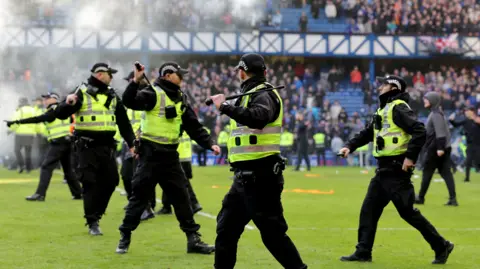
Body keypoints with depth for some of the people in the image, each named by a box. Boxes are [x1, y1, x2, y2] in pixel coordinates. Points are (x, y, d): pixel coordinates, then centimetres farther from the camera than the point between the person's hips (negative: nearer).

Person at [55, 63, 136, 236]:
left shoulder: (112, 95, 12)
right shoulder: (82, 93, -5)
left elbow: (123, 122, 18)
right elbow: (60, 114, -10)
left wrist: (131, 143, 14)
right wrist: (68, 104, -32)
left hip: (107, 145, 6)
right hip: (87, 146, -6)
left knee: (110, 181, 5)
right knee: (90, 184, -6)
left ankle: (96, 214, 21)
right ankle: (92, 223, 0)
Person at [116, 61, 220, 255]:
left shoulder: (181, 99, 12)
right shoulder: (153, 93, -9)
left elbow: (194, 127, 13)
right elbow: (129, 101, -25)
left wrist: (209, 144, 3)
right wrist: (136, 81, -38)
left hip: (170, 154, 6)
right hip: (150, 153, -6)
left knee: (181, 196, 7)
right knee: (140, 195, -1)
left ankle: (193, 239, 11)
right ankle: (125, 236, 11)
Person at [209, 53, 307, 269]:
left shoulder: (263, 94, -12)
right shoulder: (251, 95, 17)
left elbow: (257, 118, -32)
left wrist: (224, 107, -28)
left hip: (259, 177, -10)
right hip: (245, 177, 10)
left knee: (272, 232, -10)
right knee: (226, 227, 14)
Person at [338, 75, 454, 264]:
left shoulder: (398, 108, -12)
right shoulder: (384, 110, 18)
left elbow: (419, 131, -23)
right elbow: (367, 133, 25)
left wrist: (410, 156, -25)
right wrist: (350, 146, 11)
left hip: (396, 170, -10)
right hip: (383, 170, 10)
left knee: (407, 211, -6)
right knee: (369, 210, 9)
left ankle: (441, 246, 4)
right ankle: (363, 252, 14)